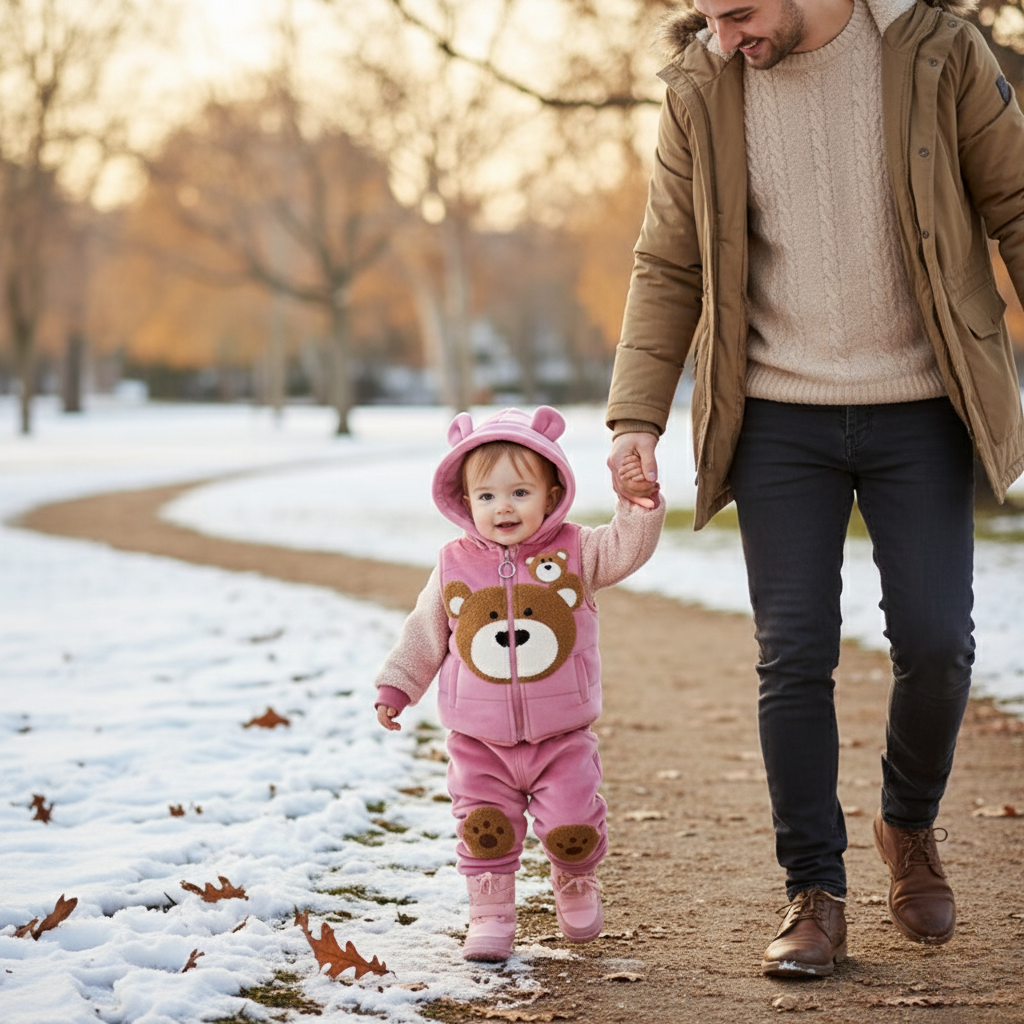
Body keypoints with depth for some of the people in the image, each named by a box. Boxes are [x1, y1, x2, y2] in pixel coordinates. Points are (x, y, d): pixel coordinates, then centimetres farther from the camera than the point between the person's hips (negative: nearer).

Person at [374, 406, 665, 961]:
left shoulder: (574, 553, -2)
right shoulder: (455, 566, 0)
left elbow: (628, 547, -14)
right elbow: (425, 633, 11)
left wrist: (639, 503, -30)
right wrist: (396, 686, 13)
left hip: (561, 736, -1)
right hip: (480, 742, 1)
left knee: (572, 827, -2)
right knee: (485, 828, -2)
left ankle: (575, 883, 29)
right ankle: (490, 914, 15)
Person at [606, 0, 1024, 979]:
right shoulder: (700, 89, -2)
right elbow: (667, 268, 3)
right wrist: (637, 415, -5)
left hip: (920, 410, -1)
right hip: (779, 417, 1)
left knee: (934, 642, -2)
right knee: (793, 656, -2)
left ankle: (910, 826, 26)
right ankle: (814, 892, 10)